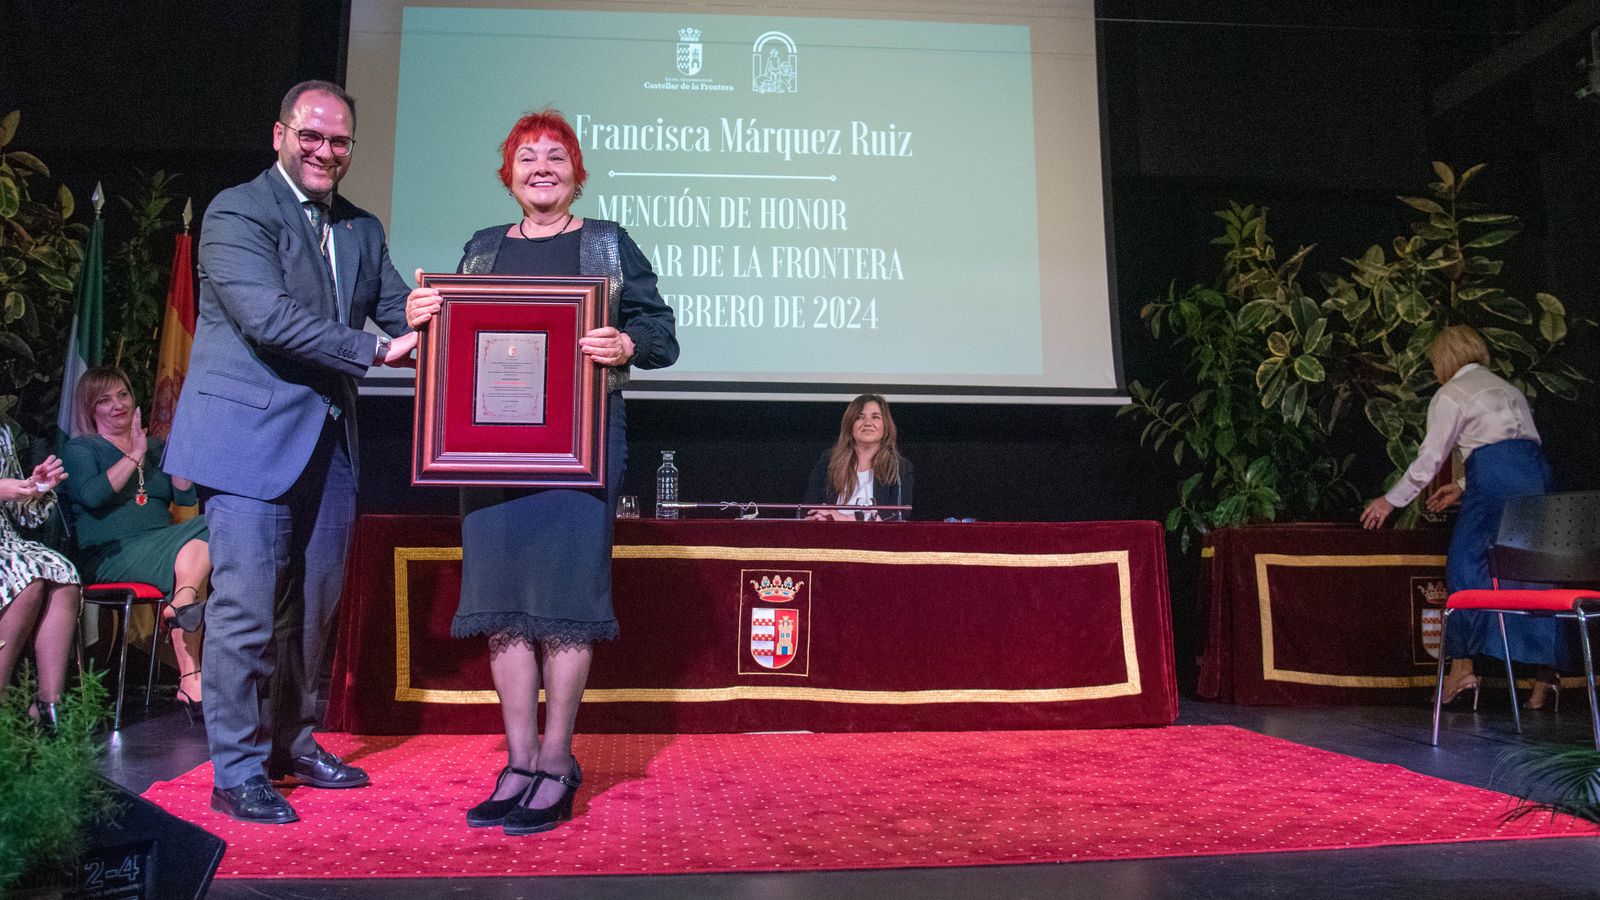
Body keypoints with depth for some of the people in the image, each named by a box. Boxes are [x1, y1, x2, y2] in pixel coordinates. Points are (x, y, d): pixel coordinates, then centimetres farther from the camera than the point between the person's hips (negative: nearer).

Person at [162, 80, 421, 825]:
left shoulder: (361, 229, 15)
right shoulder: (237, 212, -6)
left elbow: (401, 313, 9)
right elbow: (268, 316, -19)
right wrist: (375, 350, -24)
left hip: (328, 441, 7)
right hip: (251, 436, -7)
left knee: (313, 604, 13)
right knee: (247, 607, -4)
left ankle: (293, 745, 28)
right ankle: (238, 773, 8)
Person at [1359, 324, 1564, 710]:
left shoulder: (1451, 394, 6)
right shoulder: (1506, 387, 29)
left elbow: (1429, 459, 3)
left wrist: (1391, 500, 13)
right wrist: (1465, 488, 34)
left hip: (1495, 476, -7)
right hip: (1537, 472, 7)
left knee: (1465, 566, -3)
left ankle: (1462, 667, -9)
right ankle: (1545, 676, 2)